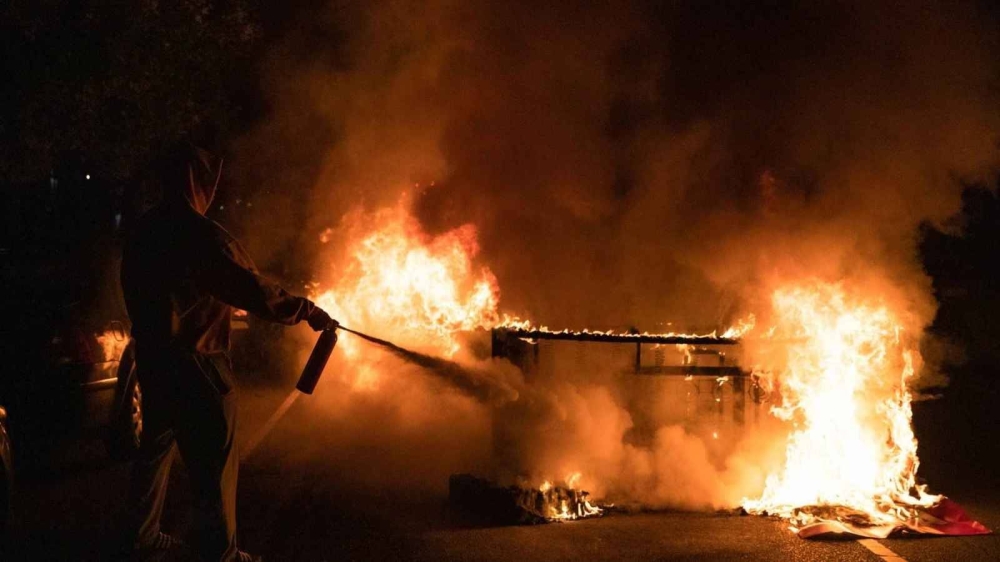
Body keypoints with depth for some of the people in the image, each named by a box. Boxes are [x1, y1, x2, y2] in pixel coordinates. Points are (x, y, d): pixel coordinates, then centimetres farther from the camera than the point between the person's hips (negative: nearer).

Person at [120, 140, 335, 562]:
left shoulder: (140, 232, 5)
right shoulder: (201, 236, -21)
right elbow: (253, 291, -21)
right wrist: (309, 312, -10)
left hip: (151, 360, 9)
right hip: (195, 368, -9)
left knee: (157, 445, 22)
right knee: (214, 463, 4)